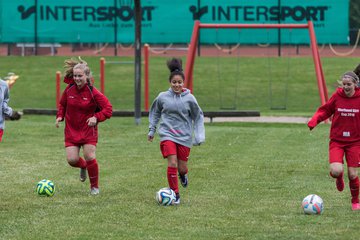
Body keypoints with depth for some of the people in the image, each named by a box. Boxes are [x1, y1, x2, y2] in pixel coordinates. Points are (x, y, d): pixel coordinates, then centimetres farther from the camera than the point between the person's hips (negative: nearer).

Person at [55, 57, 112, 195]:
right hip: (71, 130, 3)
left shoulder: (93, 92, -14)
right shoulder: (69, 90, -3)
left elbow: (108, 109, -12)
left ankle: (95, 186, 10)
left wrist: (96, 117, -27)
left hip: (88, 130, -3)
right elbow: (62, 104, 16)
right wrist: (60, 116, -2)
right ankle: (83, 166, 32)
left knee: (89, 157, -11)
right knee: (72, 160, -7)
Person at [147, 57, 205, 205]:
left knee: (182, 168, 5)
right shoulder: (162, 97, -2)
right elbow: (154, 112, 17)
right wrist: (152, 129, 15)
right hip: (167, 135, -1)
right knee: (172, 163, -16)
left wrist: (199, 136, 1)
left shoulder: (189, 98, -4)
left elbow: (198, 117, 8)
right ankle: (175, 195, -3)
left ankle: (183, 175, 45)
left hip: (184, 137, 1)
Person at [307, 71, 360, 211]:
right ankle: (339, 178, 21)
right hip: (337, 140, 0)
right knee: (336, 171, -19)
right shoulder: (337, 96, -4)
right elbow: (325, 110, 5)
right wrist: (314, 120, -11)